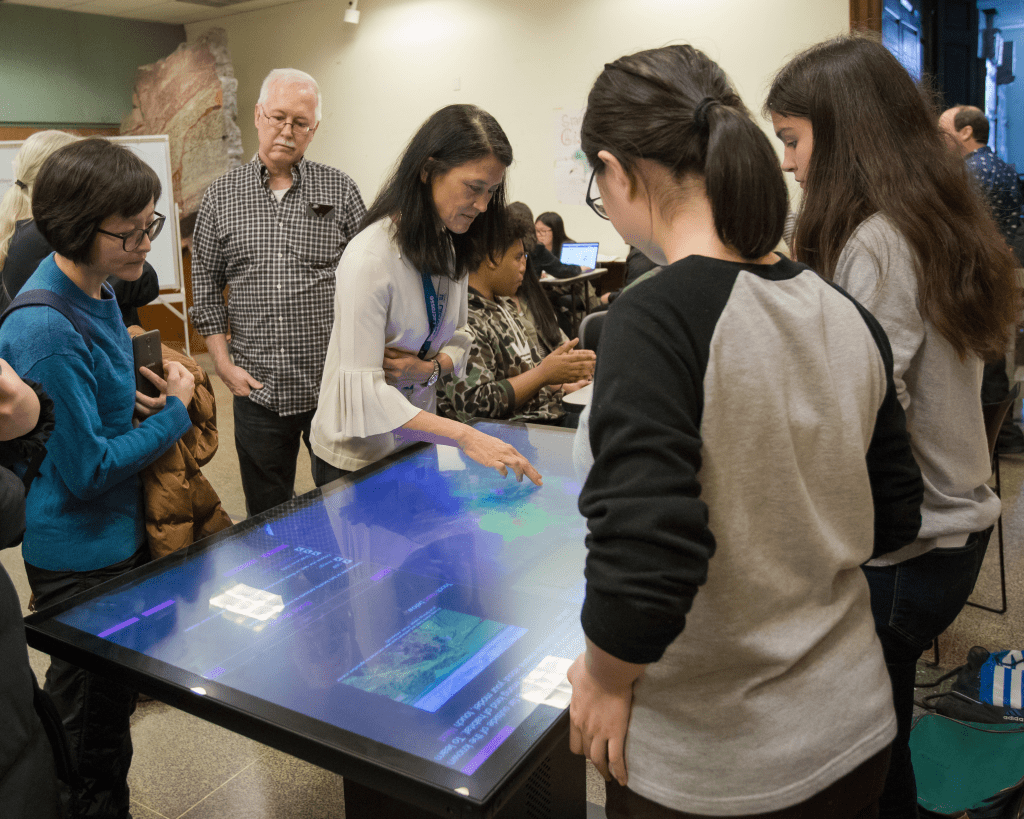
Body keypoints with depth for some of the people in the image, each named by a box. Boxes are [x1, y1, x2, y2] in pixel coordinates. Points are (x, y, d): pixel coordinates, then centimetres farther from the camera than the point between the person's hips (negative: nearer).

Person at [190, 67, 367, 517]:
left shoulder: (340, 189, 2)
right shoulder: (221, 196, 6)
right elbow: (206, 285, 9)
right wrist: (224, 364, 1)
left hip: (335, 385, -1)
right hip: (259, 390, 1)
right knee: (268, 515, 14)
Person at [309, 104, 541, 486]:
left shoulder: (451, 247, 1)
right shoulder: (370, 257, -25)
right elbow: (363, 389, -29)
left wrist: (430, 368, -16)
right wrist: (464, 436, -35)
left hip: (417, 444, 7)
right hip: (356, 458, -7)